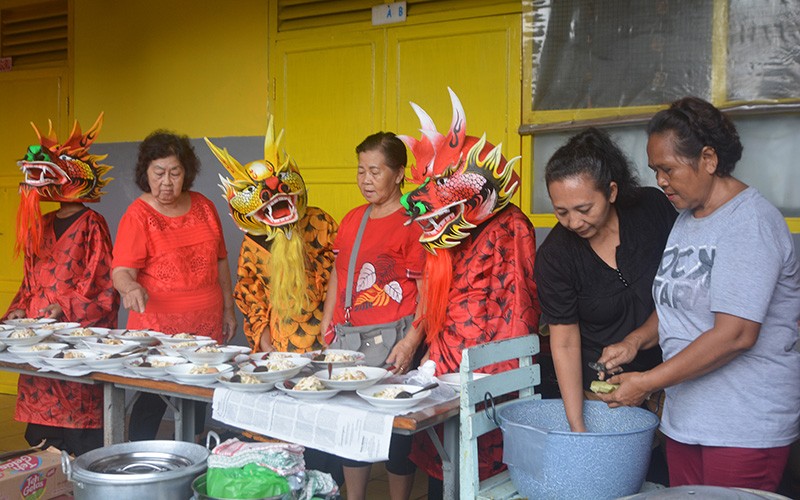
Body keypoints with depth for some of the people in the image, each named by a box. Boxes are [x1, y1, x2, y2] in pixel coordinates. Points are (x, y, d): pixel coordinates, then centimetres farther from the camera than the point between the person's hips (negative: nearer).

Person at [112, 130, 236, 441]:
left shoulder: (203, 207, 10)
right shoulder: (138, 215, -4)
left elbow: (220, 263, 17)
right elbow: (121, 271, -12)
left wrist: (228, 310, 16)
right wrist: (131, 288, -34)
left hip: (206, 328, 4)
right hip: (157, 330, -4)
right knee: (152, 404, -3)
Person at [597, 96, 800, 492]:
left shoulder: (750, 222, -15)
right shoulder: (686, 218, 13)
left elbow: (735, 334, -23)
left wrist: (647, 382, -19)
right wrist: (636, 341, 1)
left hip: (744, 426, -8)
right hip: (685, 416, 8)